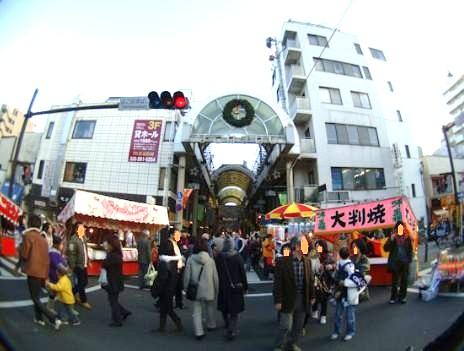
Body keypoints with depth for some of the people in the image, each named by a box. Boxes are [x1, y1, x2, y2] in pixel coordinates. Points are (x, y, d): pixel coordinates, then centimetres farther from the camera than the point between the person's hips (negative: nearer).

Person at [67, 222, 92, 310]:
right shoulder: (73, 240, -19)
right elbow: (71, 254, -20)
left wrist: (88, 261, 17)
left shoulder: (84, 238, 8)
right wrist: (72, 266, -20)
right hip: (78, 265, -8)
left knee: (85, 281, 15)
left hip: (84, 265, 8)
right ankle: (83, 301, 17)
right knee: (81, 283, 2)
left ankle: (73, 292, 38)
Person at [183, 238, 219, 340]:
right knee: (210, 308, 22)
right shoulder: (210, 260, -9)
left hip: (196, 290, -1)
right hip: (209, 289, 1)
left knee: (197, 311, 11)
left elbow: (187, 276, -6)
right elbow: (215, 277, -3)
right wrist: (216, 290, 10)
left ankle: (199, 332, 6)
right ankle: (211, 325, 40)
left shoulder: (190, 260, -11)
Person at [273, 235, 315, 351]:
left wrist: (312, 296, 11)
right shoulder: (282, 261, -16)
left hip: (303, 298, 5)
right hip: (288, 299, -5)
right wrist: (278, 300, -13)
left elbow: (311, 280, 10)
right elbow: (277, 282, -13)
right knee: (286, 326, 1)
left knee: (299, 326, 18)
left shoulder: (307, 261, 0)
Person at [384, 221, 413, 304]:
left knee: (404, 280, 7)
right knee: (394, 280, 2)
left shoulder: (407, 238, 4)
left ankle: (402, 296, 19)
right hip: (395, 262, -2)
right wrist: (391, 240, -18)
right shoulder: (392, 237, -1)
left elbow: (410, 250, 10)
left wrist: (409, 259, 1)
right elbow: (385, 248, -7)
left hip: (405, 262, 2)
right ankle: (394, 297, 12)